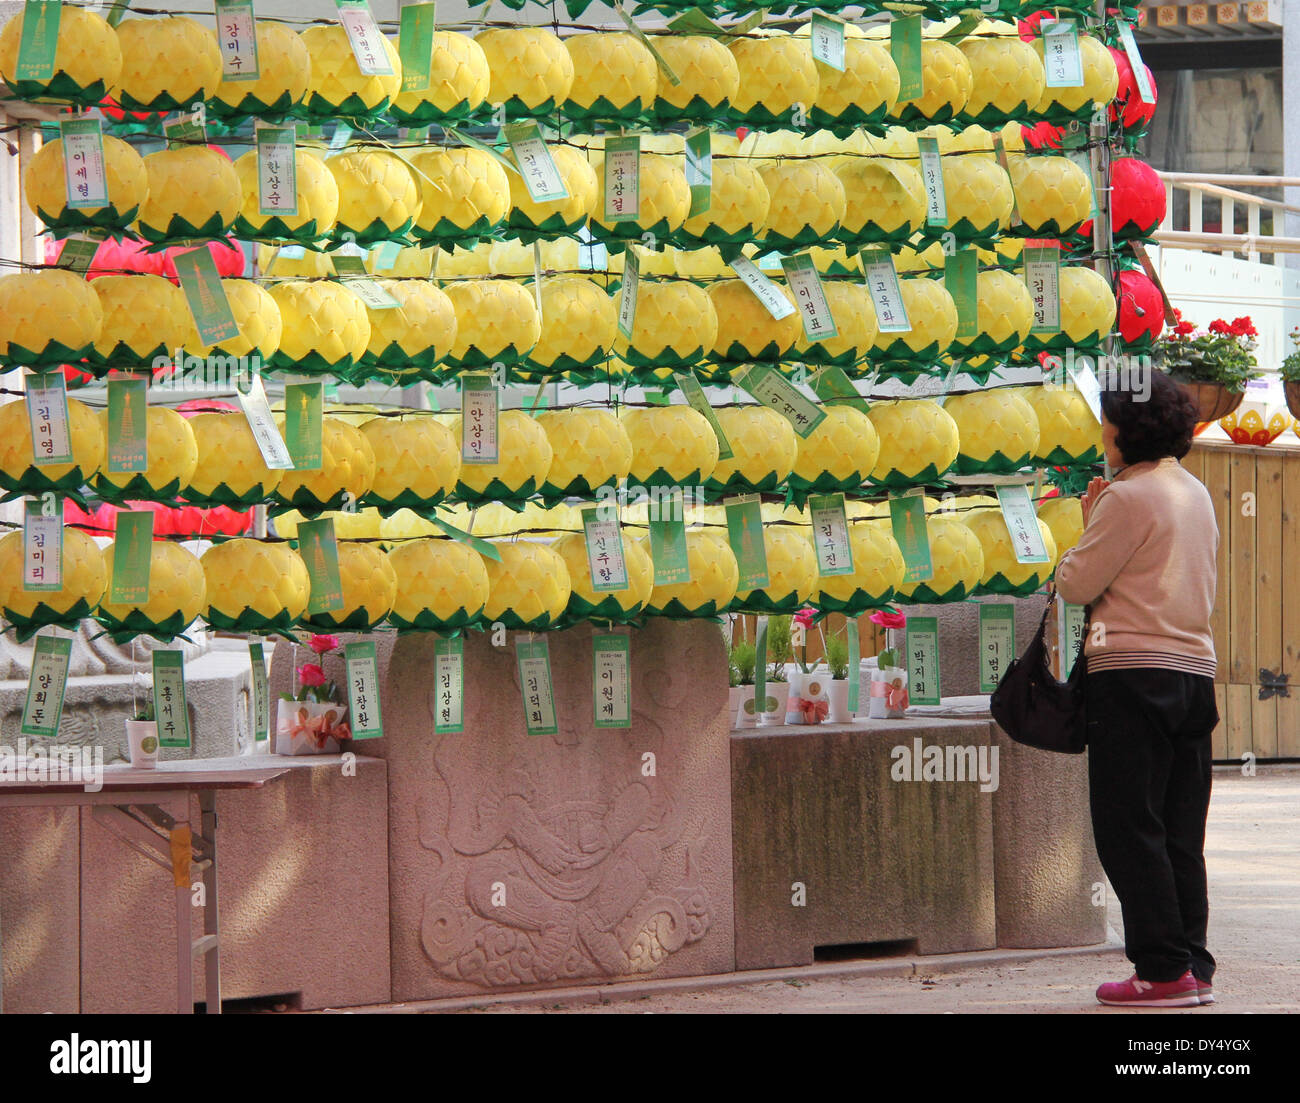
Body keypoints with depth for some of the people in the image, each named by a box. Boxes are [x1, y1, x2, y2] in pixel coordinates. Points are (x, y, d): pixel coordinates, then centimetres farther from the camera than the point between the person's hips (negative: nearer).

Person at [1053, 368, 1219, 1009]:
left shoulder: (1130, 496, -11)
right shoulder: (1196, 494, 15)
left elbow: (1076, 584, -10)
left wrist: (1087, 525, 6)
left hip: (1133, 674, -8)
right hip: (1194, 669, 8)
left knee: (1130, 829, -3)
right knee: (1180, 833, 10)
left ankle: (1164, 970, -6)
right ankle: (1193, 968, 10)